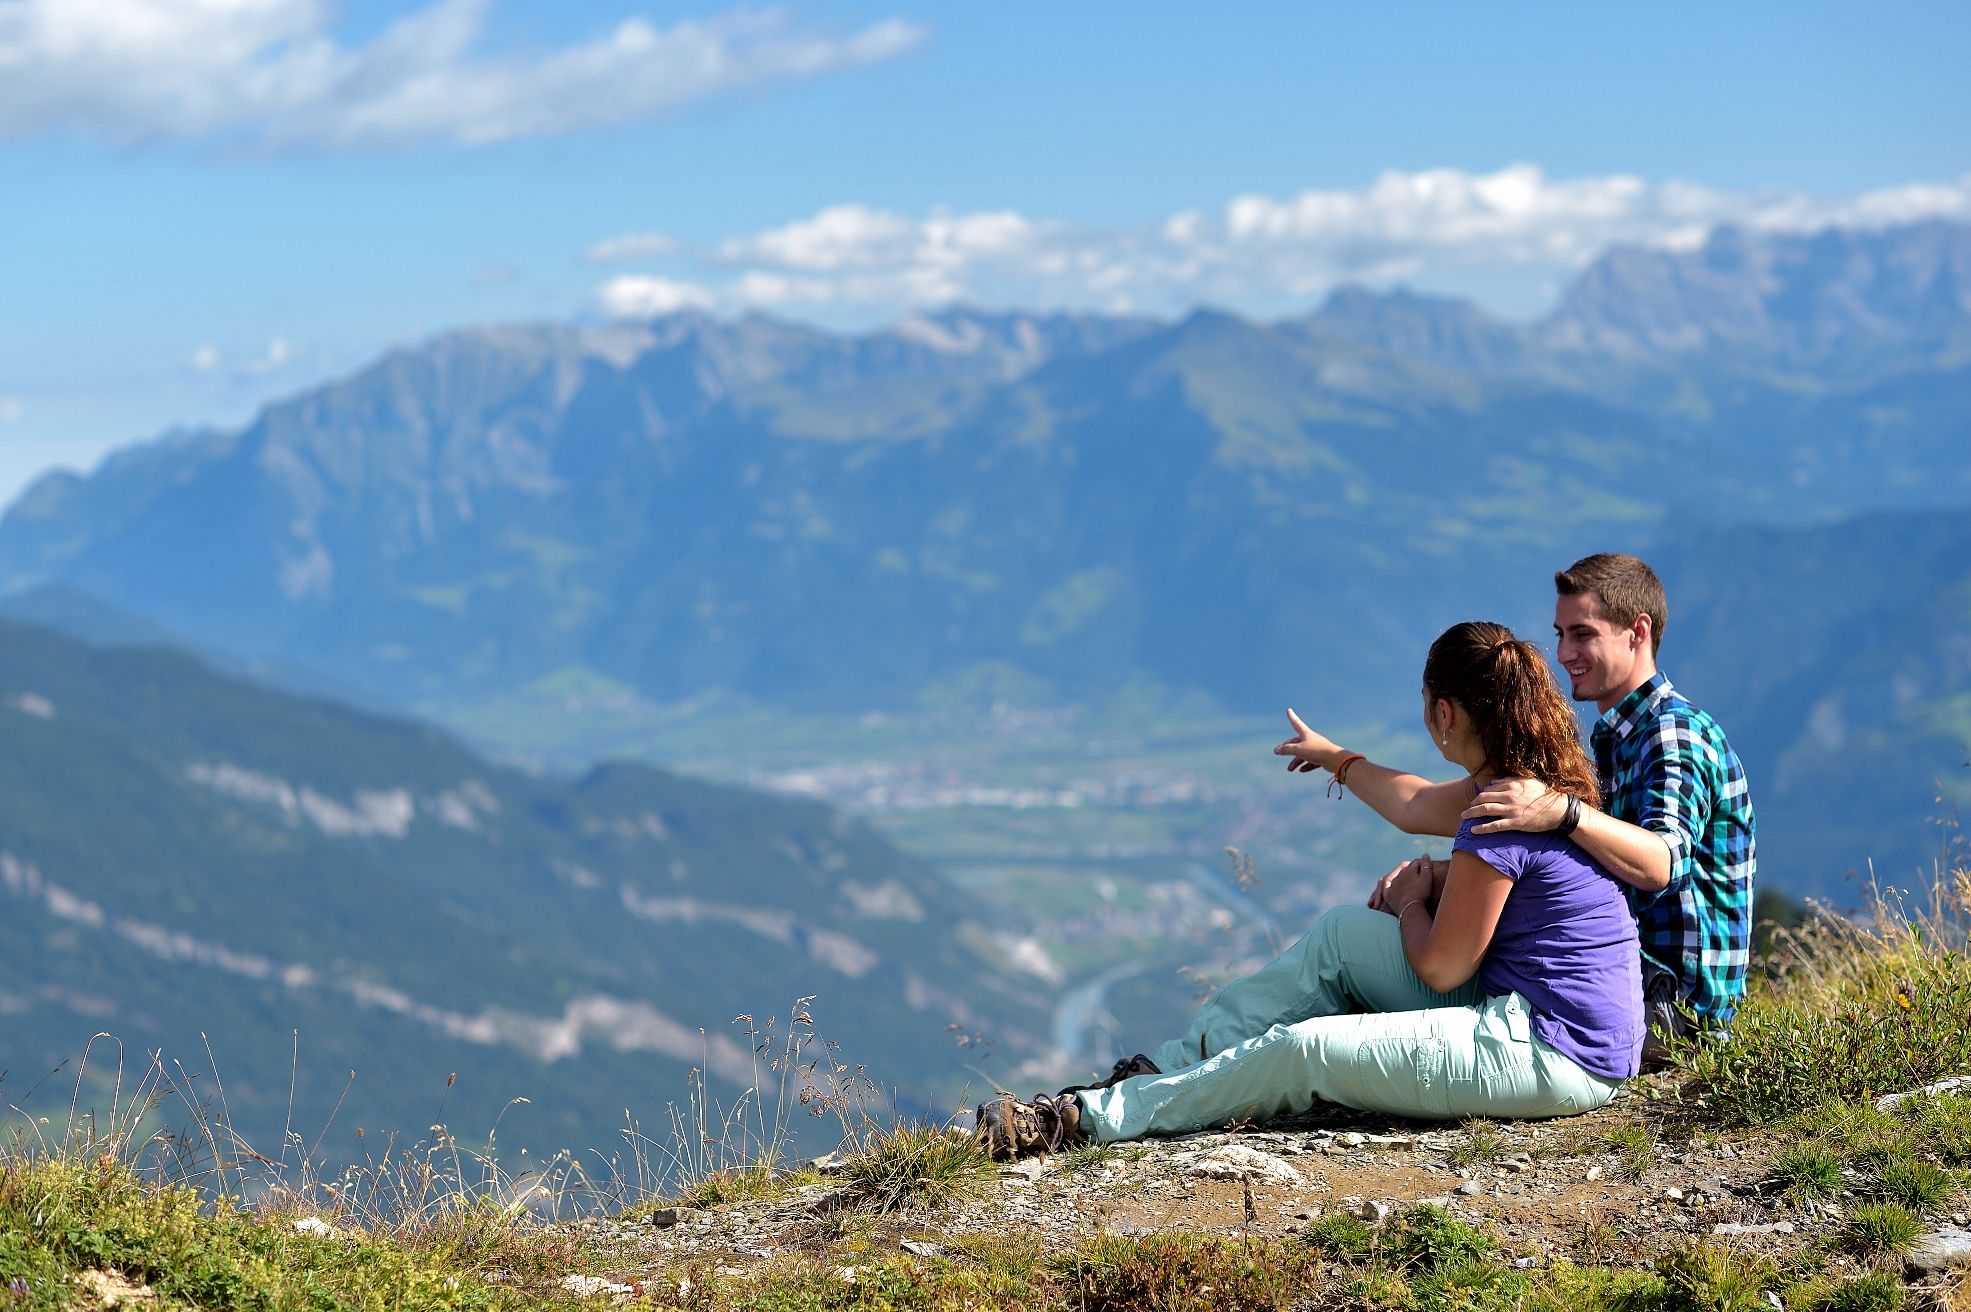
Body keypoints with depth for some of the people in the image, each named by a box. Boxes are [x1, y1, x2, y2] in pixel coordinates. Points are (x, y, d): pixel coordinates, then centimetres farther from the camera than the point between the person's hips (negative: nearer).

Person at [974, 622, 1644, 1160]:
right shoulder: (1545, 776, 8)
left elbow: (1440, 969, -14)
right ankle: (1165, 1067, 11)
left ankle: (1086, 1118, -8)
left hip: (1551, 1054, -10)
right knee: (1344, 933, 11)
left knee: (1303, 1050, -15)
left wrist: (1411, 905, 6)